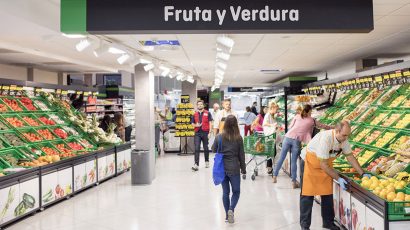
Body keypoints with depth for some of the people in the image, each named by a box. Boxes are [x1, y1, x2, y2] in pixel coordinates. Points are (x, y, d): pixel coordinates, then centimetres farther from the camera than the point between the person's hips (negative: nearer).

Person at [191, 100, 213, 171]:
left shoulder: (207, 113, 2)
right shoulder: (195, 114, 10)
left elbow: (210, 123, -2)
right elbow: (192, 123, 15)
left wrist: (210, 132, -10)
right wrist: (196, 125, -8)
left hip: (205, 132, -2)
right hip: (197, 133, 2)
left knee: (205, 148, 11)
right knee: (197, 148, -8)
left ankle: (207, 161, 30)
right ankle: (196, 164, -12)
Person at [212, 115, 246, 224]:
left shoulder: (219, 137, -6)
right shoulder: (238, 138, -9)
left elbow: (214, 150, 8)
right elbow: (241, 155, -2)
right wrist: (243, 169, 8)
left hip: (222, 168, 2)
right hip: (234, 169, -2)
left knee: (225, 192, 13)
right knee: (236, 191, 12)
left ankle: (227, 215, 19)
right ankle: (231, 209, -10)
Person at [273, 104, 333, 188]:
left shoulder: (297, 116, 13)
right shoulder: (311, 120, 10)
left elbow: (290, 127, 14)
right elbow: (323, 126, 22)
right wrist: (333, 127, 36)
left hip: (288, 137, 2)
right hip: (297, 141, -2)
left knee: (281, 158, 10)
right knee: (294, 161, 5)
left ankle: (275, 176, 16)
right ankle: (294, 182, 7)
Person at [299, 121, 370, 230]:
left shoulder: (343, 139, -13)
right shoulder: (325, 138, -35)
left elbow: (350, 156, 1)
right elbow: (323, 165, -29)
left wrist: (362, 174, -3)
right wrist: (338, 178, -23)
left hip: (326, 165, 7)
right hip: (310, 164, -6)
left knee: (327, 193, 6)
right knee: (308, 194, -4)